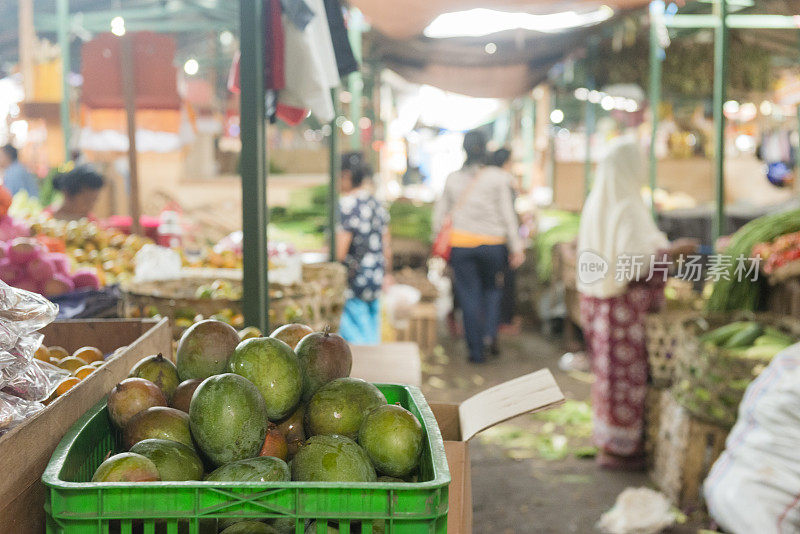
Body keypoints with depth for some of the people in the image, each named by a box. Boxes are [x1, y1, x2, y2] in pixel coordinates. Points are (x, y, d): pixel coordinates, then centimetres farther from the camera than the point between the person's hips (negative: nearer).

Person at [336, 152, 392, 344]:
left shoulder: (347, 206, -18)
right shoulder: (377, 204, 7)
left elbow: (340, 253, -21)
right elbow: (386, 245, 13)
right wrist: (387, 273, 26)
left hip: (352, 284, -8)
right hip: (375, 280, 8)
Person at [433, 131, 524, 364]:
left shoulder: (452, 179, 4)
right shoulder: (498, 177, -3)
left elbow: (439, 217, 8)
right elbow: (508, 215, -4)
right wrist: (516, 247, 0)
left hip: (460, 244, 1)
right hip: (493, 243, -1)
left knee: (469, 296, 6)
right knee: (492, 288, 19)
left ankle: (476, 350, 8)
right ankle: (490, 333, 0)